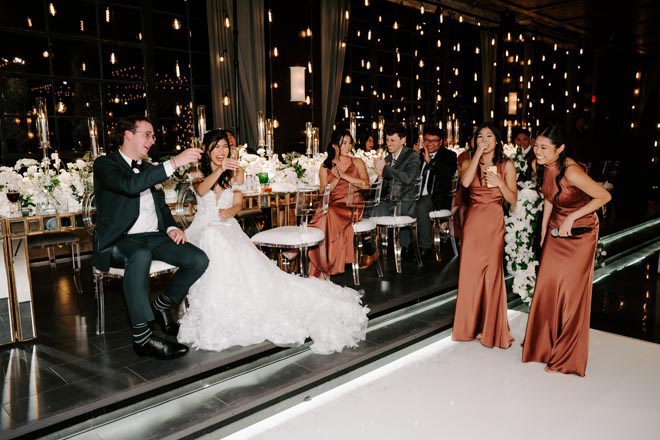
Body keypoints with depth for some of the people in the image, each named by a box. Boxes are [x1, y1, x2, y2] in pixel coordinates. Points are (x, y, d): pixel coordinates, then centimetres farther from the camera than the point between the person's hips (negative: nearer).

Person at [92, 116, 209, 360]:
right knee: (140, 256, -41)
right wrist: (173, 163, -26)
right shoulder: (105, 164, -1)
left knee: (199, 260, -15)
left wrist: (171, 227, 5)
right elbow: (129, 185, -23)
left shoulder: (148, 168, 21)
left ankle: (161, 305, 10)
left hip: (154, 237, 7)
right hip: (119, 240, -6)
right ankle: (142, 336, -31)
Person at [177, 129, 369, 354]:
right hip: (205, 229, -2)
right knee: (215, 241, -40)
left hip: (228, 227, 3)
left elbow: (238, 203, 7)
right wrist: (219, 170, -38)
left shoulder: (233, 174, 16)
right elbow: (201, 190, -19)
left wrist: (229, 211, -19)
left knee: (247, 259, -34)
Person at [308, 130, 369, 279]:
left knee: (329, 218, -34)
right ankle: (321, 270, -29)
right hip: (331, 205, 2)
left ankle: (322, 270, -28)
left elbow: (366, 184, -2)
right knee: (321, 219, -34)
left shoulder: (357, 162, 14)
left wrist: (345, 175, -9)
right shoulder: (325, 166, 15)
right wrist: (336, 178, -8)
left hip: (352, 206, -2)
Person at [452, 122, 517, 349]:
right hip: (473, 221, 1)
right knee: (470, 272, 4)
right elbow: (465, 182, -17)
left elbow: (513, 199, 1)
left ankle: (491, 328, 16)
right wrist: (478, 153, -13)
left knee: (492, 274, 1)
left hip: (494, 222, -1)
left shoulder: (506, 165, 3)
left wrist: (499, 182, -15)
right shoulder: (469, 162, 5)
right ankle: (470, 324, 21)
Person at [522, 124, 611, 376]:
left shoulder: (571, 172, -28)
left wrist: (571, 218, -20)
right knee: (546, 286, 6)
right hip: (556, 232, 6)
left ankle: (566, 356, 17)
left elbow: (604, 196, -20)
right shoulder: (542, 166, -6)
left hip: (580, 233, -6)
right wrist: (543, 230, 11)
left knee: (572, 291, 2)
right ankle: (543, 344, 23)